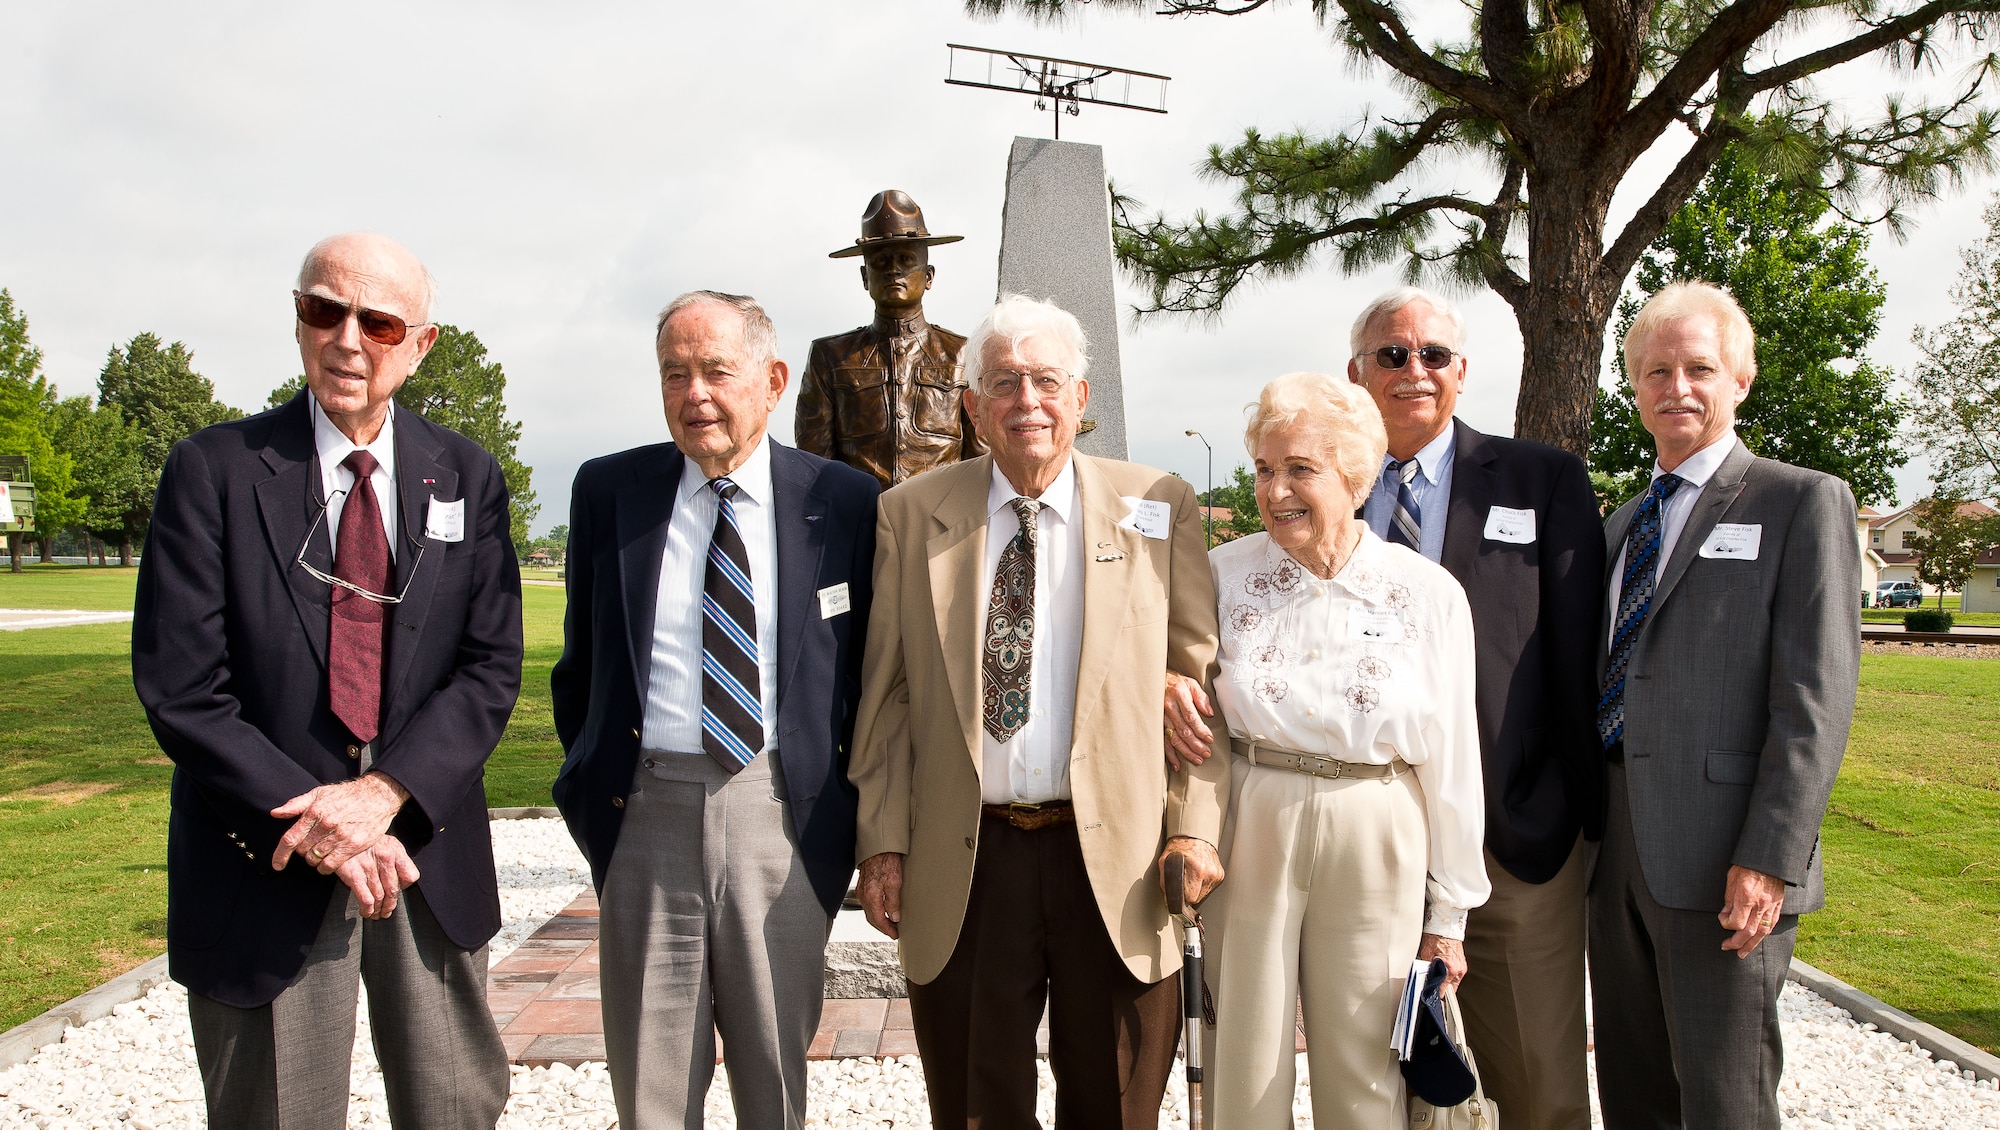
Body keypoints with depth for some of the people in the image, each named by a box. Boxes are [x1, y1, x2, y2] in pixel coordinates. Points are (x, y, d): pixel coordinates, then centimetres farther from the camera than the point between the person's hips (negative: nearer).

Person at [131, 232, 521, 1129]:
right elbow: (179, 690, -9)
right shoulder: (213, 470, -4)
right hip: (267, 866, -2)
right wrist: (318, 821, -16)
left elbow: (492, 666, -2)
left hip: (429, 849, 2)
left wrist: (382, 794, -16)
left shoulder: (465, 479, 3)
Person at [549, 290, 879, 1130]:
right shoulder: (608, 491, 5)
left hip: (784, 812, -1)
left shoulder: (845, 502, 0)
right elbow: (581, 661, 13)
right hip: (646, 808, 1)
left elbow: (870, 666, 6)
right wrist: (591, 778, 8)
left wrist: (855, 805, 4)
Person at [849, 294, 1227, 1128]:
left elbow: (1198, 680, 1)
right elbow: (886, 694, 4)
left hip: (1118, 862, 0)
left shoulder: (1159, 509, 1)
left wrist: (1195, 828, -6)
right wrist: (883, 841, 1)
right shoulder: (911, 514, 3)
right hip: (962, 864, 1)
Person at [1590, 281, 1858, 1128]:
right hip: (1616, 849, 6)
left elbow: (1816, 696, -11)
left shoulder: (1803, 502, -3)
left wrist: (1770, 858, -18)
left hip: (1723, 861, -6)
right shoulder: (1620, 525, 18)